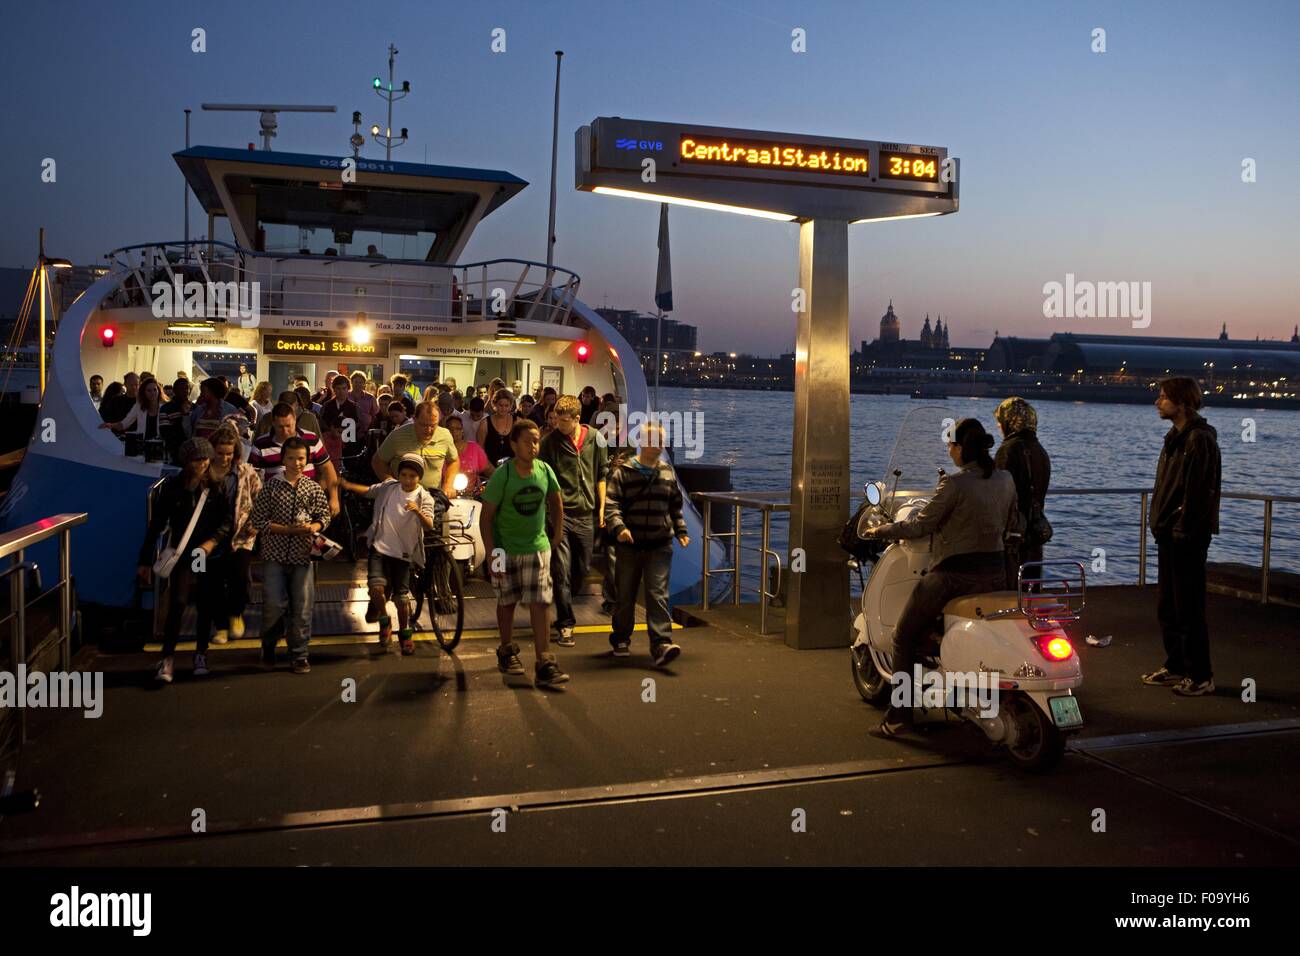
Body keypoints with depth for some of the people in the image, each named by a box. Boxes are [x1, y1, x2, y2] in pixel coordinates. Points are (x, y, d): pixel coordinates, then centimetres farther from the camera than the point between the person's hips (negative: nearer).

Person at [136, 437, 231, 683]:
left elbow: (227, 518, -3)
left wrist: (213, 540, -22)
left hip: (211, 555, 2)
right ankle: (168, 658, -8)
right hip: (183, 554, -1)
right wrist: (145, 561, 1)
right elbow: (156, 524, 2)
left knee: (207, 607, 8)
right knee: (177, 603, -15)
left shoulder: (215, 487, 1)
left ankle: (201, 654, 24)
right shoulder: (173, 487, -1)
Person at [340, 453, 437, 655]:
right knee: (376, 586, -19)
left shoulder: (424, 498, -8)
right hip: (379, 547, 1)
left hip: (403, 553, -1)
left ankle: (405, 634, 25)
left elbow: (429, 526, -23)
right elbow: (369, 491, 20)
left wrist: (418, 511, -42)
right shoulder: (388, 487, 0)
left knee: (401, 597, 2)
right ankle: (384, 623, 7)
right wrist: (348, 485, 8)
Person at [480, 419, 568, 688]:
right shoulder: (502, 476, -15)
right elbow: (486, 516, -11)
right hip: (506, 548, -1)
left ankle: (544, 665, -7)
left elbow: (556, 504, 11)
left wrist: (556, 539, 10)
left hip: (537, 547, 2)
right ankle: (507, 652, 33)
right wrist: (491, 554, -14)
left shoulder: (544, 470, -6)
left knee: (539, 605, -6)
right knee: (507, 601, 12)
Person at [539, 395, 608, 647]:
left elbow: (602, 475, 11)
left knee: (583, 568, 12)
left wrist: (601, 507, 8)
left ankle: (564, 608, 33)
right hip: (560, 513, -3)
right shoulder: (550, 441, -4)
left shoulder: (595, 438, 3)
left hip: (586, 513, 3)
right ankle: (565, 624, 0)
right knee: (561, 570, -7)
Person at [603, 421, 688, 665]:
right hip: (630, 545, -1)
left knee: (658, 594, -9)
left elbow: (675, 506, 21)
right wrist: (618, 527, -26)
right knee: (625, 595, 11)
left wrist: (681, 531, 14)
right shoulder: (623, 472, -4)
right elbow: (611, 504, -11)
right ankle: (621, 640, 29)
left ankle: (661, 644, -14)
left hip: (660, 545, 1)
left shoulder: (667, 472, 9)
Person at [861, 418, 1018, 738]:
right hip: (995, 573, 7)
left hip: (954, 574, -7)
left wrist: (882, 530, 3)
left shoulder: (954, 484, -17)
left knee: (905, 639, 7)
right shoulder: (1006, 481, 3)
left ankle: (898, 716, 3)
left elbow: (921, 525, -11)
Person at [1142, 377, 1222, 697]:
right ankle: (1176, 667, 26)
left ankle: (1201, 676, 6)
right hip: (1168, 534, 10)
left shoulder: (1200, 440, -15)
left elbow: (1200, 492, -20)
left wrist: (1184, 531, -21)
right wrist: (1160, 524, 14)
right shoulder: (1176, 437, 15)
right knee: (1168, 608, 16)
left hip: (1187, 538, -10)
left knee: (1189, 609, -3)